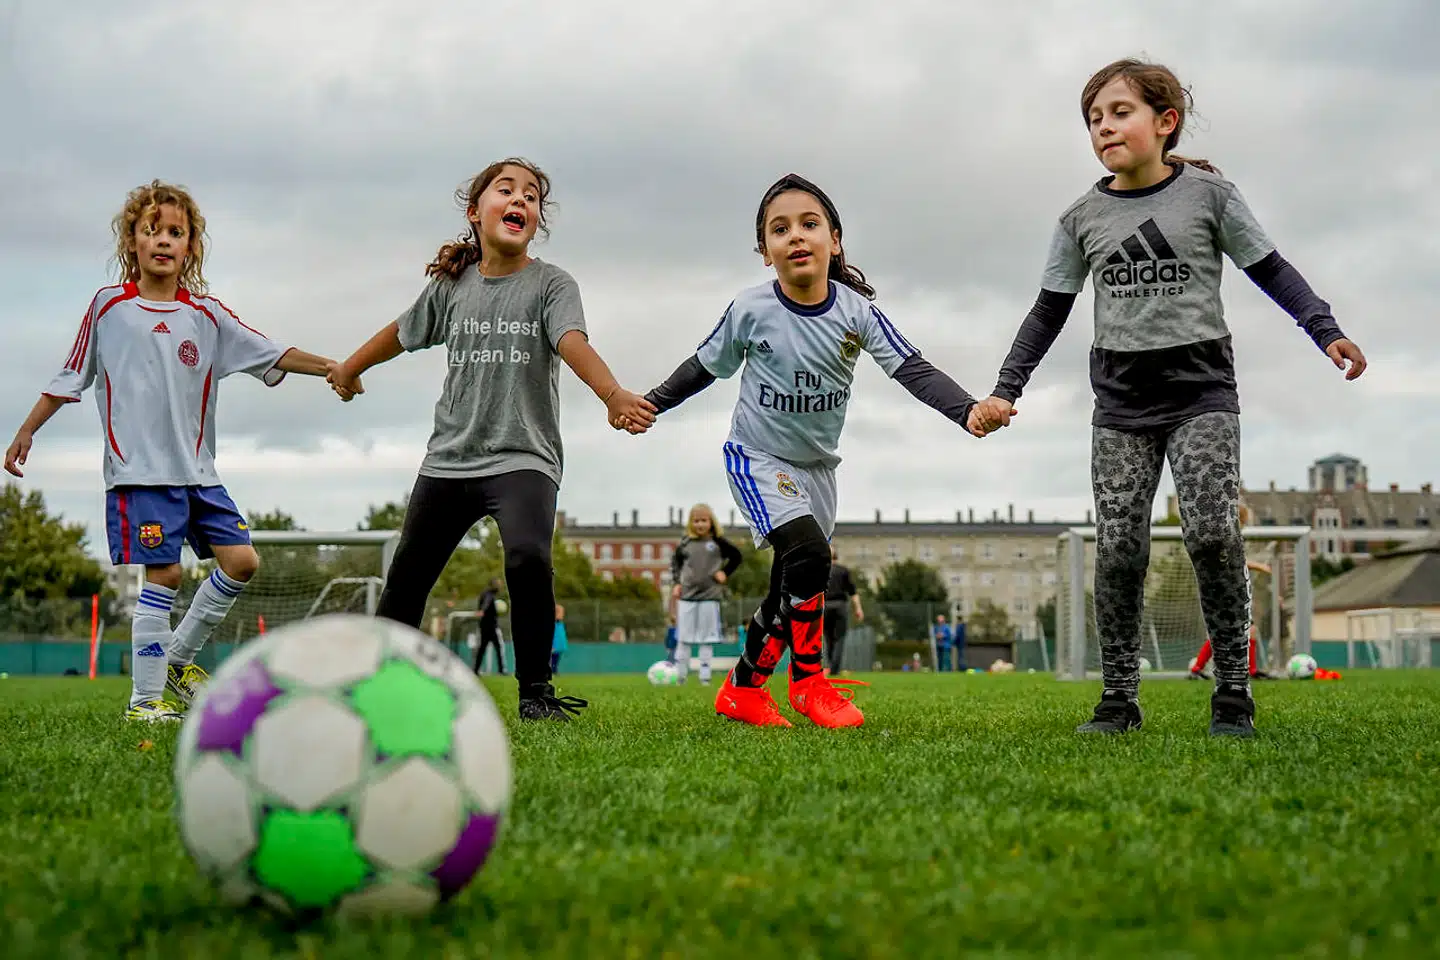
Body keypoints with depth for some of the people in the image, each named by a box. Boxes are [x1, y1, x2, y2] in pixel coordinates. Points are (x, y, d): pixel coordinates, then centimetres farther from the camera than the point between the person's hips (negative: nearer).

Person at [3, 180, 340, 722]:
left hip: (197, 471, 4)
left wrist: (326, 367, -10)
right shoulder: (108, 306, 3)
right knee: (162, 576, -8)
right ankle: (144, 700, 1)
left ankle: (179, 657, 18)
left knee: (241, 561, -1)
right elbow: (71, 377, 11)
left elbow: (269, 353, 5)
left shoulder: (206, 315, 8)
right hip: (138, 472, -4)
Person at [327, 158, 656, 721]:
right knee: (407, 577, 10)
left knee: (528, 559, -28)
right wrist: (349, 369, 38)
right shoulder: (452, 284, 7)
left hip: (524, 458, -4)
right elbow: (403, 333, 25)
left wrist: (613, 394, -41)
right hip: (449, 458, 4)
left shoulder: (551, 283, -3)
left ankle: (535, 690, -13)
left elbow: (572, 344, -21)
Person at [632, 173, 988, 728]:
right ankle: (807, 680, -7)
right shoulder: (751, 311, -15)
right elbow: (704, 368, 2)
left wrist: (969, 410, -34)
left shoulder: (855, 312, -12)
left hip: (816, 464, 4)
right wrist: (650, 405, -1)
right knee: (809, 554, -24)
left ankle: (742, 688, 26)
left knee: (791, 589, 7)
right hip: (758, 457, -4)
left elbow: (913, 370, -19)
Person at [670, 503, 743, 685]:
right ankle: (679, 675, 8)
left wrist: (725, 573, -1)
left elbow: (737, 557, 9)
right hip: (687, 596, 2)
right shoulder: (685, 543, 4)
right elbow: (675, 562, 17)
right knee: (683, 638, 4)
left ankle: (705, 676, 7)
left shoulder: (718, 542, -1)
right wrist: (677, 582, 6)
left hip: (710, 597, -2)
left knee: (707, 639, 2)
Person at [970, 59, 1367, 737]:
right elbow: (1049, 311, 12)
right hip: (1121, 403, 3)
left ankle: (1233, 688, -4)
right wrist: (1005, 390, 5)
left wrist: (1325, 331, -6)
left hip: (1201, 390, -2)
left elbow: (1269, 269, 6)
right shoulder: (1083, 218, 7)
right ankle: (1119, 698, 4)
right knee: (1118, 549, -6)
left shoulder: (1206, 192, 1)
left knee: (1211, 532, -18)